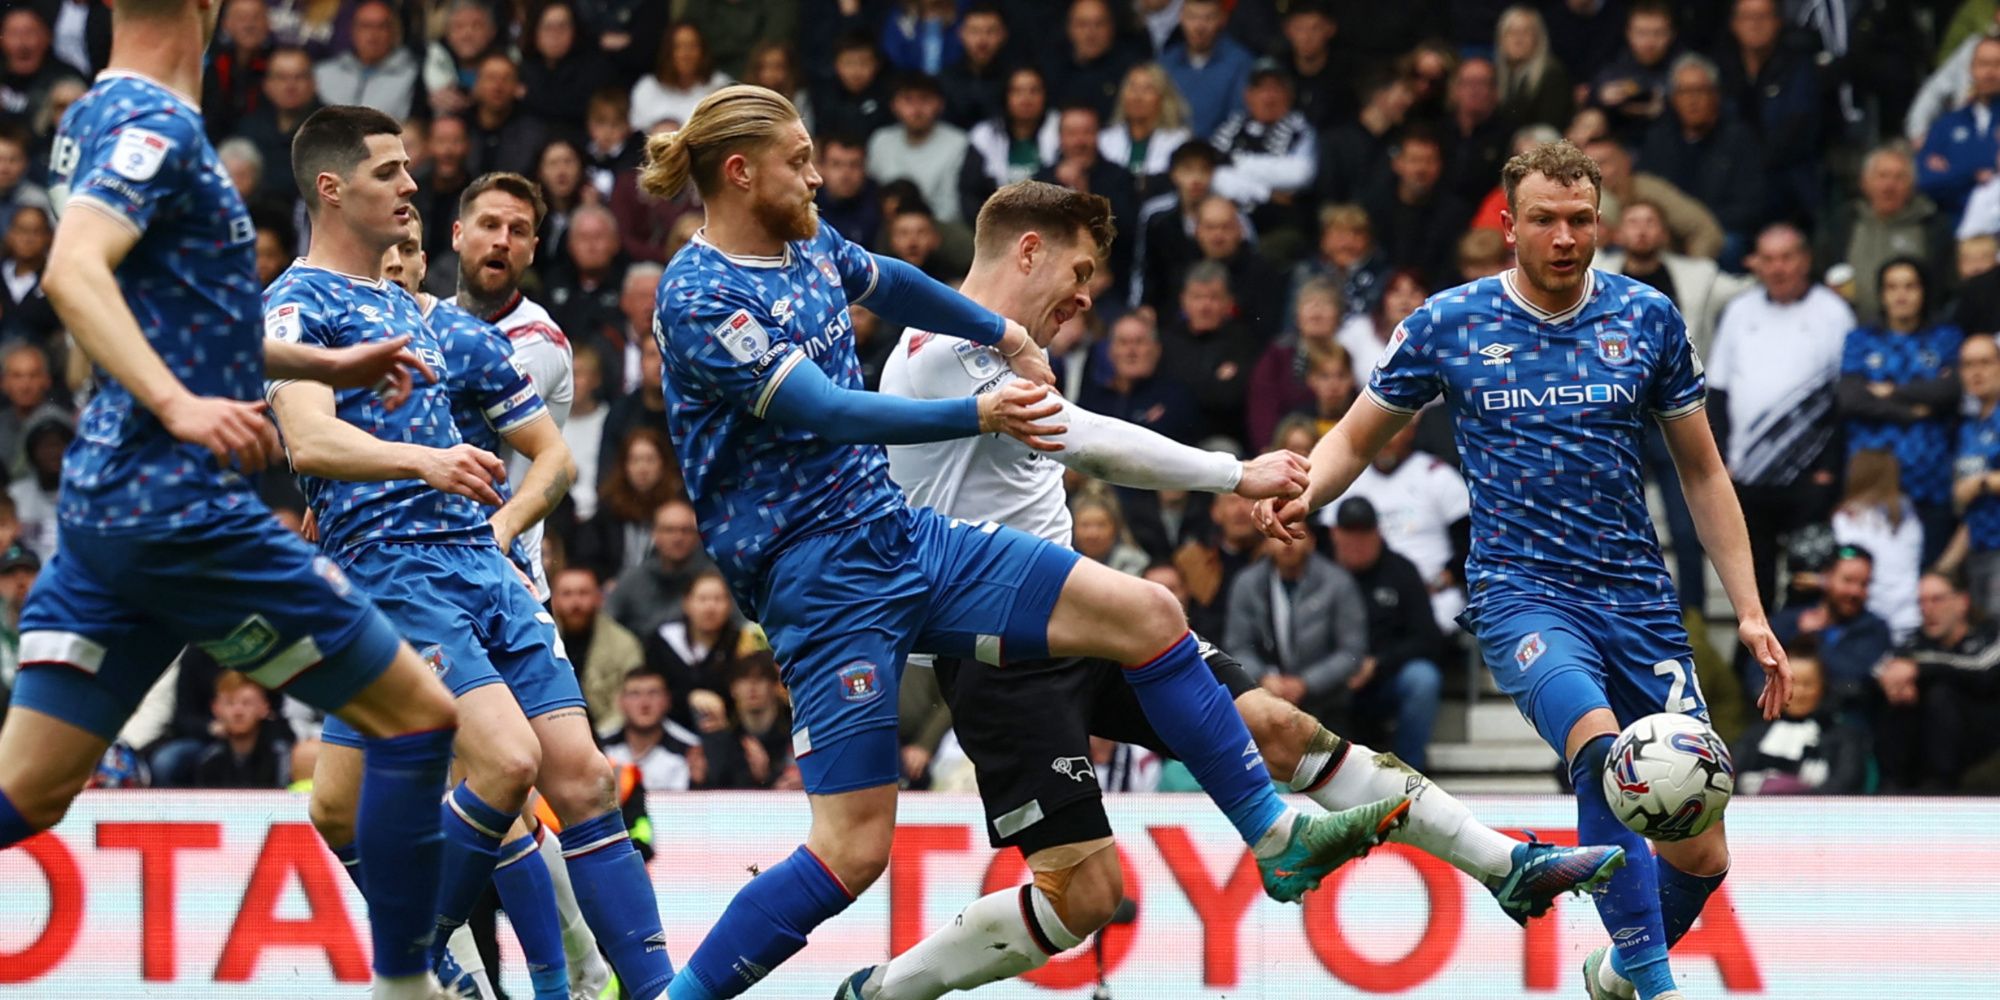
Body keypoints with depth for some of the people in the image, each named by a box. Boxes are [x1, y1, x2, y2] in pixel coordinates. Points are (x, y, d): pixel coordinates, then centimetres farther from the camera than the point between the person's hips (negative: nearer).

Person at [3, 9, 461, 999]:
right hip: (183, 505, -9)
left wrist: (326, 363, 31)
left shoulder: (102, 117, 18)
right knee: (418, 715, 2)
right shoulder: (155, 124, -11)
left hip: (108, 501, 9)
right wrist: (179, 405, -37)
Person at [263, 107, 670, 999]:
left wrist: (497, 528, 14)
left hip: (483, 568, 7)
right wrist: (424, 461, -37)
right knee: (507, 759, -24)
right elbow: (310, 440, -21)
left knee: (579, 773, -5)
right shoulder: (296, 305, -1)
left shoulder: (414, 312, 24)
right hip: (393, 575, -7)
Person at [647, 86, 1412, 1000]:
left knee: (1147, 614, 2)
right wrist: (980, 416, -33)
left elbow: (892, 285, 33)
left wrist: (1008, 336, 41)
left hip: (905, 535, 8)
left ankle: (1277, 838, 11)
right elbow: (826, 411, -25)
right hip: (822, 575, -8)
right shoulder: (700, 298, -16)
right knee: (853, 850, -14)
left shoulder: (808, 246, 9)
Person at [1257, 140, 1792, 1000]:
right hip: (1522, 596, -3)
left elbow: (1702, 473, 13)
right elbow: (1356, 438, 12)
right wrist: (1299, 496, -10)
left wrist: (1749, 611, 7)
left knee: (1700, 856, 0)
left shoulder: (1648, 319, 5)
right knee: (1603, 752, -35)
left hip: (1639, 604, 3)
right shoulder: (1447, 324, 1)